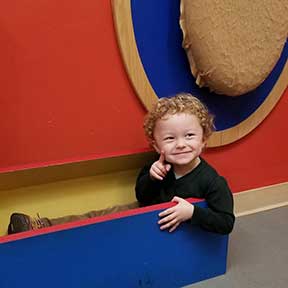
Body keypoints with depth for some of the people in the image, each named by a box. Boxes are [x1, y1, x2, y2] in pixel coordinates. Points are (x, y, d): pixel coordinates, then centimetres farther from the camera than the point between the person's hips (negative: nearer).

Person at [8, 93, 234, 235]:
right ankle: (41, 227, 6)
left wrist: (192, 212, -39)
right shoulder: (160, 166, -10)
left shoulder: (213, 181, -25)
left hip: (175, 232, -5)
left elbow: (226, 223, -24)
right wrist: (151, 177, -22)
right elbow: (141, 197, 1)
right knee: (102, 216, -3)